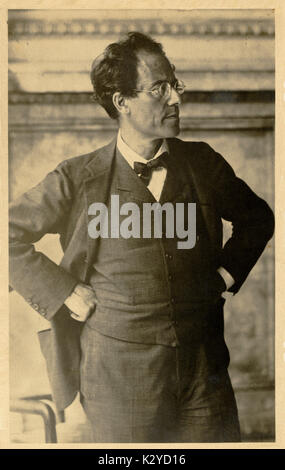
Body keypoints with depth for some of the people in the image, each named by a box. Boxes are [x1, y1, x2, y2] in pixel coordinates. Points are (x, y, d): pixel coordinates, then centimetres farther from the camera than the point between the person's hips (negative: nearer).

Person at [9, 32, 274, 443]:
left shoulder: (203, 163, 4)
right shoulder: (79, 179, -5)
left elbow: (257, 216, 20)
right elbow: (10, 235, 0)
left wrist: (228, 273, 7)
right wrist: (66, 293, -6)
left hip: (205, 367, 3)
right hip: (120, 373, -2)